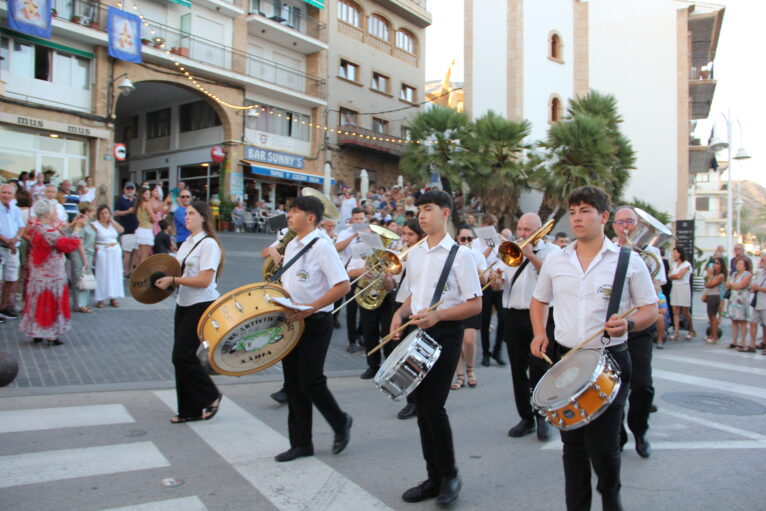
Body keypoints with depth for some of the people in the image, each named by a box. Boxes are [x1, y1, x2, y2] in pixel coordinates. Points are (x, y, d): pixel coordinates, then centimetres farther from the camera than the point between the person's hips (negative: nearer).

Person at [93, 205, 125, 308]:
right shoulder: (95, 225, -3)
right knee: (102, 274, -4)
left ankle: (113, 298, 12)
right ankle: (100, 299, 2)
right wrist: (95, 247, -19)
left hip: (115, 251, 5)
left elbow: (121, 230, -4)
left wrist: (112, 221, -2)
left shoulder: (112, 223, 12)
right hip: (102, 252, -5)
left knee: (115, 274, 5)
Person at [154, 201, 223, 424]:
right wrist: (167, 281, 0)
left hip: (202, 306, -9)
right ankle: (190, 409, 20)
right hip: (183, 304, 9)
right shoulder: (187, 243, 15)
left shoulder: (208, 244, -12)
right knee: (181, 356, 10)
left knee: (183, 355, -10)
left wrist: (173, 280, -17)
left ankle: (211, 396, 11)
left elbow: (204, 280, -20)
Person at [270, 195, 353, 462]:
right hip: (292, 322, 8)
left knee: (310, 381, -5)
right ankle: (301, 443, 22)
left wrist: (310, 308, -25)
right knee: (293, 383, 10)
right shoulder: (291, 246, 11)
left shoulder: (322, 246, -14)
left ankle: (341, 423, 23)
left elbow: (343, 285, -21)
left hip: (315, 322, -8)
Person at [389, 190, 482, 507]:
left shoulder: (460, 255, -9)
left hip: (444, 333, -6)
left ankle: (449, 475, 15)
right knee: (422, 407, 10)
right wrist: (400, 314, 0)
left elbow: (475, 305, -11)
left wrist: (437, 315, -23)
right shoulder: (414, 254, 11)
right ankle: (434, 477, 25)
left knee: (434, 406, -8)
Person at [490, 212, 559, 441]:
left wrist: (531, 255, -18)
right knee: (518, 371, 8)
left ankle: (542, 418, 15)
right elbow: (497, 286, 12)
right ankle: (526, 418, 19)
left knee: (538, 370, -3)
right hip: (513, 317, 5)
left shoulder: (552, 251, 3)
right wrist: (496, 281, -11)